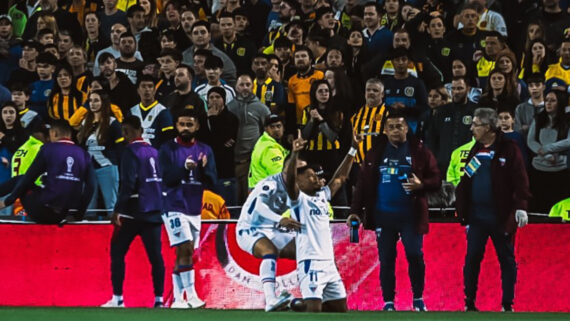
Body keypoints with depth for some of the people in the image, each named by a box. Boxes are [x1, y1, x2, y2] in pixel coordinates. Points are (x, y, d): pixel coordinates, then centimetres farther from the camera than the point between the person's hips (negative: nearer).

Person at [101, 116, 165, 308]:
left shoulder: (131, 152, -9)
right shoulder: (154, 152, 13)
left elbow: (128, 183, -18)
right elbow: (161, 181, 19)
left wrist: (118, 209, -17)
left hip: (133, 212, -6)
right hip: (154, 211, 6)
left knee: (117, 252, 3)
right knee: (155, 255, 3)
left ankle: (117, 298, -1)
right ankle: (159, 299, -2)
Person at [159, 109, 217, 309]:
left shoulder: (205, 151, 9)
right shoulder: (168, 149, -2)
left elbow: (212, 183, 3)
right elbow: (166, 178, -11)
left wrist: (203, 168, -17)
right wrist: (184, 167, -27)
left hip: (194, 209, 5)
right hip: (174, 208, -5)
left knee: (182, 255, 8)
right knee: (186, 250, -16)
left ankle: (177, 299, 12)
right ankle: (191, 297, -18)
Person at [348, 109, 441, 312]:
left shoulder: (419, 152, 1)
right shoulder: (376, 152, 7)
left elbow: (436, 180, 2)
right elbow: (363, 182, 7)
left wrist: (421, 185, -19)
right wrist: (356, 210, 2)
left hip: (410, 216, -2)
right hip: (383, 216, 2)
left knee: (415, 256, -3)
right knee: (386, 260, 4)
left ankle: (418, 299, 13)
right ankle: (388, 303, 11)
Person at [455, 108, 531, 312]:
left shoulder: (508, 149, -6)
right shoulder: (475, 151, 11)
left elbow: (520, 180, -11)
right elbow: (465, 183, 15)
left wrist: (521, 207, -20)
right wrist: (462, 210, 10)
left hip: (501, 217, -5)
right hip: (477, 216, 5)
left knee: (507, 260, 3)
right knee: (472, 259, 5)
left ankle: (507, 305, 9)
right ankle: (469, 304, 12)